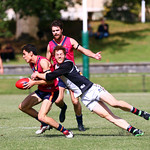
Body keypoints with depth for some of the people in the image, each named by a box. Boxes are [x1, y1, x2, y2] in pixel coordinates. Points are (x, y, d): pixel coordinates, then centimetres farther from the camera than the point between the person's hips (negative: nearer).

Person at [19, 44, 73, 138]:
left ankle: (65, 131, -8)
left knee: (42, 117, -20)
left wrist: (34, 83, -25)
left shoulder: (43, 62, -23)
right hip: (41, 90, 10)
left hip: (51, 91, -10)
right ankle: (45, 124, 19)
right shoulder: (32, 63, 6)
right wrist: (30, 82, 3)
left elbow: (50, 80, -28)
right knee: (22, 107, 8)